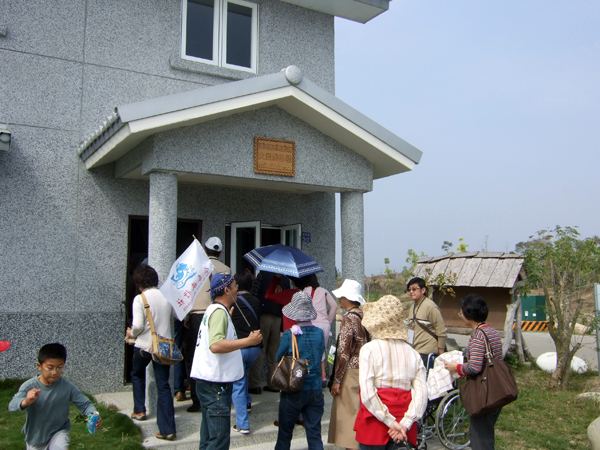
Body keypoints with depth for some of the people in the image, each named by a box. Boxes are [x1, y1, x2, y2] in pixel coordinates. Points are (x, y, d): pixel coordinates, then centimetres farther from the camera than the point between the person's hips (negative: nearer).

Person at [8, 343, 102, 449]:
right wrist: (25, 402, -55)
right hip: (35, 436, 1)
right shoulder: (29, 386, -20)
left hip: (59, 432, -1)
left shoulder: (67, 387, -18)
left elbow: (85, 404, -15)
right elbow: (12, 406, -32)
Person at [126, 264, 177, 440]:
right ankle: (167, 429, -1)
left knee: (137, 374, 28)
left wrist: (131, 333, 4)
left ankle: (139, 410, 38)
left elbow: (138, 326, -17)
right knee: (163, 386, 3)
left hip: (144, 346, -3)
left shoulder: (139, 299, -13)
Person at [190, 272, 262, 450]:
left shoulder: (213, 309, 17)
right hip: (215, 384, -11)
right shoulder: (219, 311, -16)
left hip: (209, 382, 11)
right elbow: (216, 345, -30)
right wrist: (248, 341, -26)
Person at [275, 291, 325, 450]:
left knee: (285, 433, 13)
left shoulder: (289, 334, -14)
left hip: (293, 391, -2)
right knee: (314, 434, 9)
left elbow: (279, 358, -1)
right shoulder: (319, 333, -5)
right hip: (315, 390, 3)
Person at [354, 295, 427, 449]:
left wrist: (390, 422, -14)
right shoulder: (413, 353, 4)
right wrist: (405, 424, -11)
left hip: (375, 423, -4)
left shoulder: (369, 349, -7)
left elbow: (367, 392, -17)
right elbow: (421, 392, -6)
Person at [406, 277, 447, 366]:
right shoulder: (413, 307, 13)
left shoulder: (430, 306, -12)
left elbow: (441, 332, -10)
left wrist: (441, 354, -9)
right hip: (414, 351, 8)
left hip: (427, 354, -8)